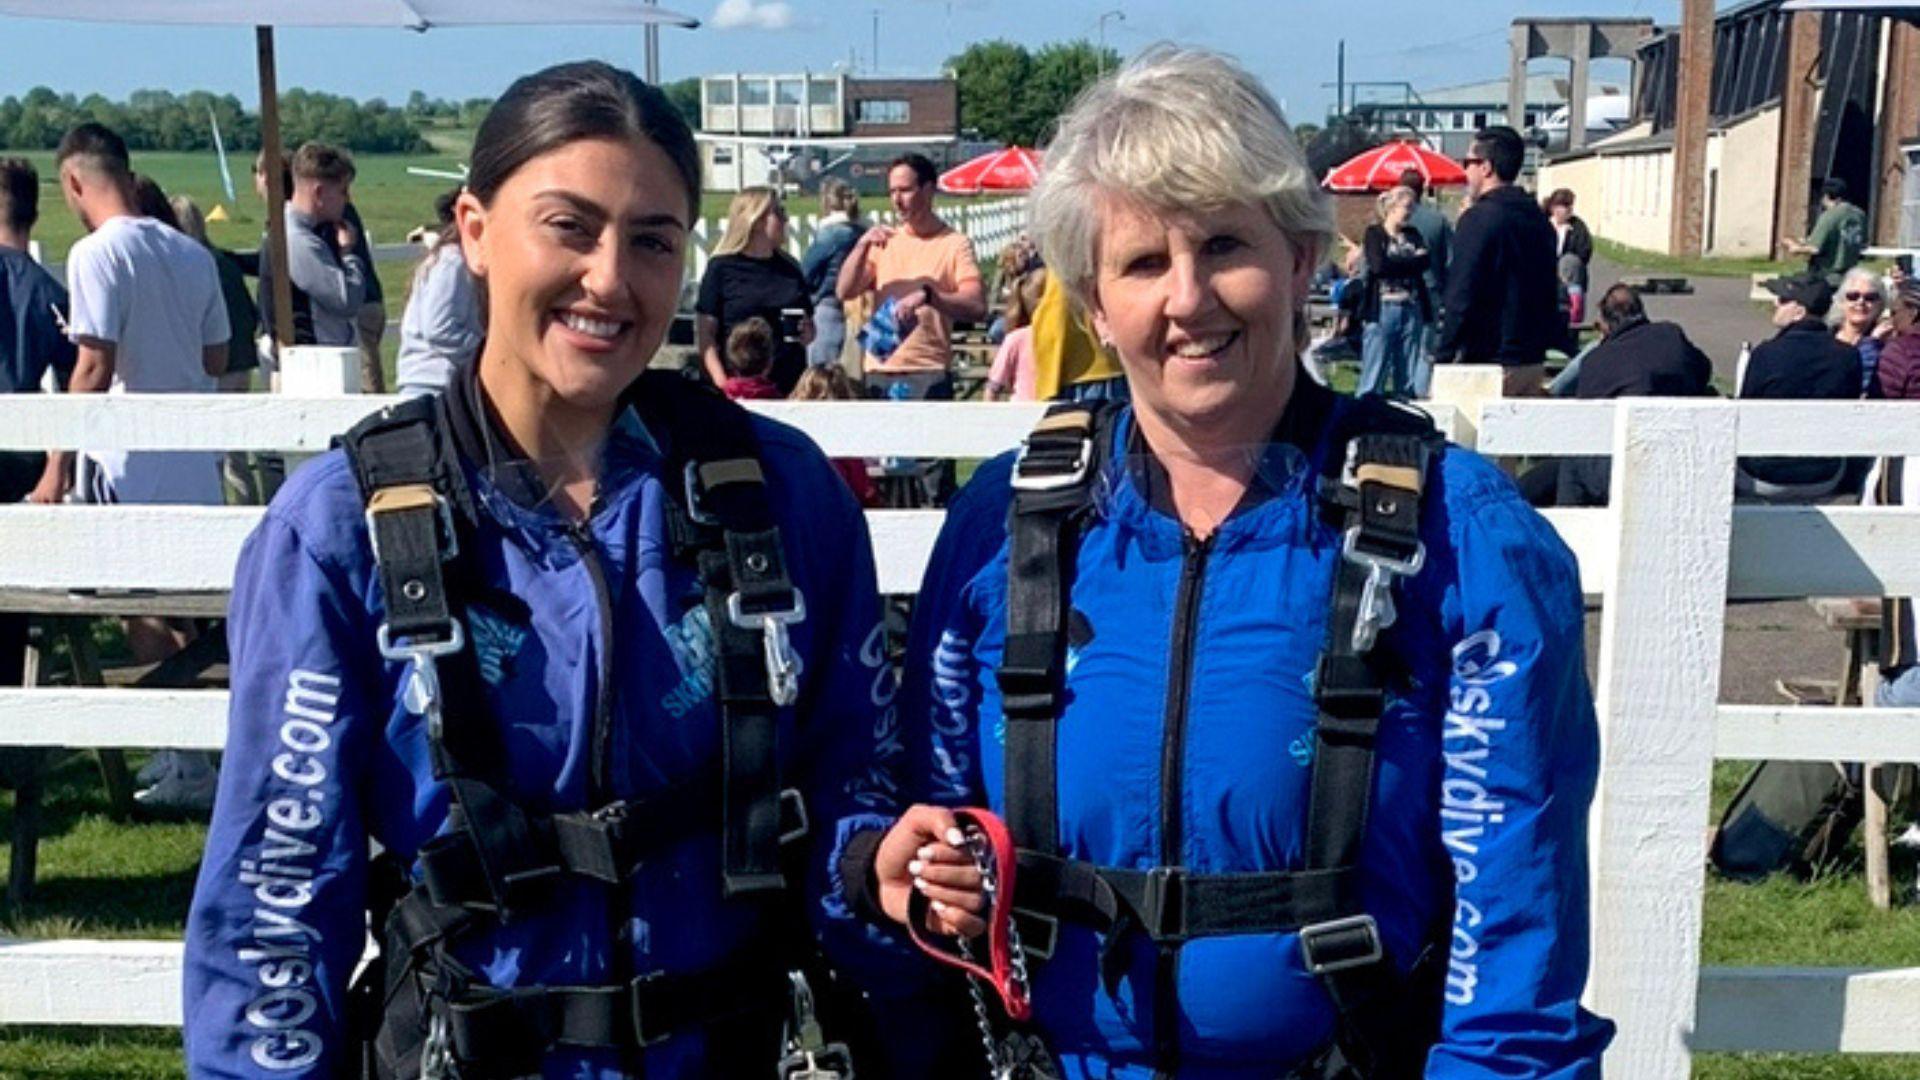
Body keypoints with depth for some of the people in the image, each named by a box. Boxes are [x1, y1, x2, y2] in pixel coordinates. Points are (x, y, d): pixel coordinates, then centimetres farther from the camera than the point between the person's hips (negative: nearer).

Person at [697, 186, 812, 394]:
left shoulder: (790, 268, 14)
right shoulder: (722, 267, 1)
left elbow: (810, 323, 23)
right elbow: (705, 334, -3)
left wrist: (808, 333, -1)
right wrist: (722, 384, -15)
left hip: (791, 384, 4)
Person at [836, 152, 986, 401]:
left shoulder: (955, 243, -1)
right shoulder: (884, 241, 13)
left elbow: (976, 307, -14)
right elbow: (844, 292, 6)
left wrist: (926, 295, -29)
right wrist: (862, 245, -8)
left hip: (928, 374, -4)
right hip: (879, 371, 5)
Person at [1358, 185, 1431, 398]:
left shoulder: (1413, 234, 17)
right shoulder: (1374, 233, 3)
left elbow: (1426, 260, 1)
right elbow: (1378, 265, -13)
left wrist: (1396, 265, -9)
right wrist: (1412, 261, -1)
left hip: (1412, 310, 5)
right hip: (1382, 309, -5)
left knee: (1408, 377, 5)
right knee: (1374, 373, -6)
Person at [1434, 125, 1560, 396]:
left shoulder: (1479, 218, -12)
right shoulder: (1539, 219, 12)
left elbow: (1461, 299, -17)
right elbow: (1549, 296, 16)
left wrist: (1442, 357, -12)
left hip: (1488, 363, -8)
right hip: (1533, 362, 8)